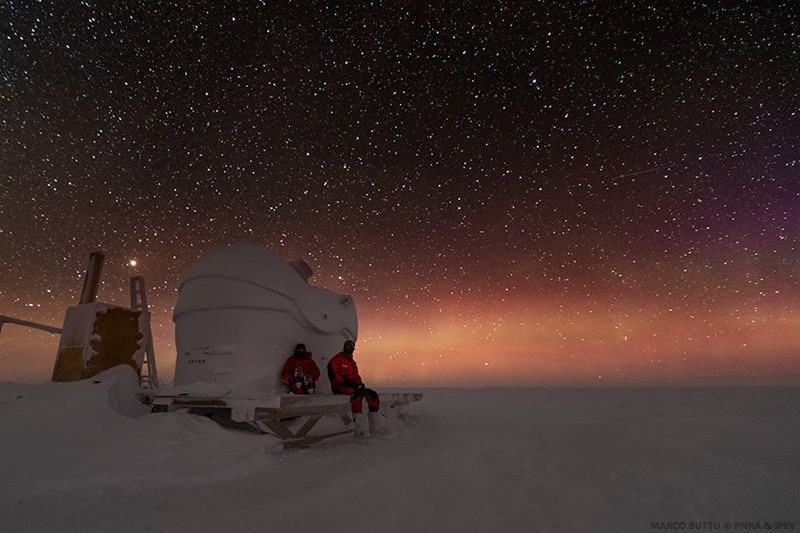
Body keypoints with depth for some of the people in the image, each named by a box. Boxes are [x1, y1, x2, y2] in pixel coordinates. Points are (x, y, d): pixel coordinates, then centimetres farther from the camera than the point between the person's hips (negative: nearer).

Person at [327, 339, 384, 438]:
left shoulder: (352, 362, 22)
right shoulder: (336, 360, -4)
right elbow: (334, 377, -16)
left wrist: (359, 383, -2)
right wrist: (347, 382, -23)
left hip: (352, 386, 9)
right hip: (339, 388, -9)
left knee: (373, 394, -4)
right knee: (357, 394, -36)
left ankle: (374, 425, 0)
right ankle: (360, 428, -43)